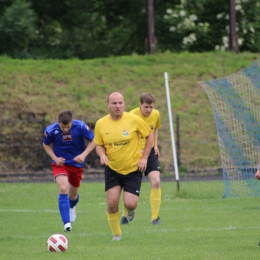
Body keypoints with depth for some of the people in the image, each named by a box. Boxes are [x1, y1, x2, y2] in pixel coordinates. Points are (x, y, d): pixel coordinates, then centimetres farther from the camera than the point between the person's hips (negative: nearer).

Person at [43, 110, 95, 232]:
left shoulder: (80, 127, -21)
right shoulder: (51, 130, -19)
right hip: (60, 163, -1)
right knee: (63, 188, -26)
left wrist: (83, 155, -21)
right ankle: (67, 223, -24)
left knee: (73, 195, 15)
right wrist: (55, 158, -13)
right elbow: (46, 145, 1)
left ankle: (72, 207, 55)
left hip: (77, 164, 1)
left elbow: (93, 141, -7)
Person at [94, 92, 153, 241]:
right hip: (112, 169, 2)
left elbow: (150, 136, 0)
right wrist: (102, 155, -16)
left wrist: (144, 158, -7)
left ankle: (130, 211, 29)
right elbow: (99, 145, 7)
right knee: (112, 203, -9)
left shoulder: (134, 120, -12)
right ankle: (116, 234, 14)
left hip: (133, 169, -2)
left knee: (130, 204, -11)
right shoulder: (101, 124, -5)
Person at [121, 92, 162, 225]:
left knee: (156, 182, -13)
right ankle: (125, 215, 25)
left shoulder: (156, 114, -3)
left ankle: (155, 217, -6)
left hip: (150, 151, 3)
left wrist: (155, 145, 8)